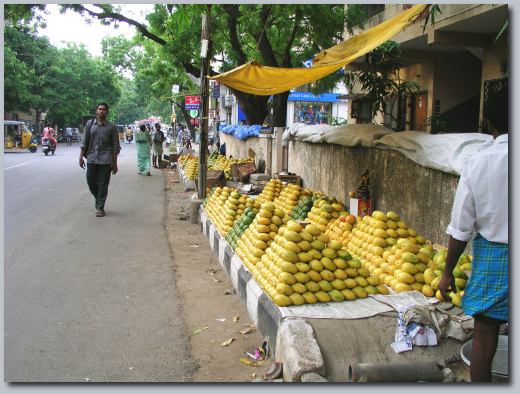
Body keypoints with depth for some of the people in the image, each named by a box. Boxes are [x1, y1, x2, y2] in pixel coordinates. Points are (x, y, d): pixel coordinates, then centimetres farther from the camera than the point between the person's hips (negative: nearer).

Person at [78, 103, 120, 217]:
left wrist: (114, 163, -1)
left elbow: (115, 146, 2)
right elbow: (85, 142, 10)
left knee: (103, 184, 0)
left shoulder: (111, 127, 2)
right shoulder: (90, 124, 7)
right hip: (92, 158, 2)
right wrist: (81, 156, 3)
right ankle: (98, 199, 32)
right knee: (90, 181, 6)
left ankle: (100, 207, 8)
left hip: (105, 160, -2)